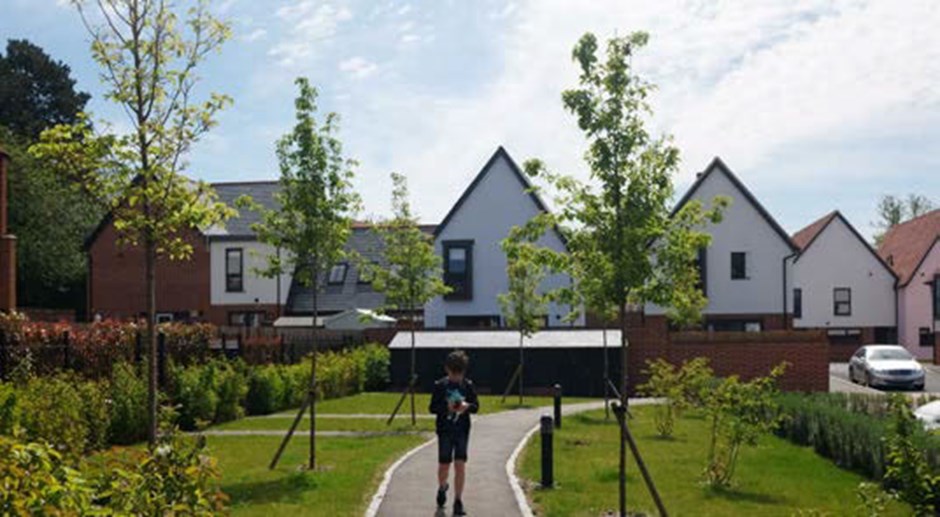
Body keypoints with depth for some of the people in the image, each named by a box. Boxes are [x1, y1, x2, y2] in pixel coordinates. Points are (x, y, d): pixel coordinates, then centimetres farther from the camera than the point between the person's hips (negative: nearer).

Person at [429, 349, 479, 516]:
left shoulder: (468, 385, 2)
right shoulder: (440, 385, -3)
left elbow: (476, 406, 5)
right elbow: (433, 407, -3)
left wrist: (467, 406, -17)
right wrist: (447, 408, -21)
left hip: (462, 431, 1)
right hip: (445, 431, -1)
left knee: (460, 465, -6)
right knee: (444, 465, 6)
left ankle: (458, 501, 2)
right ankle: (442, 488, 38)